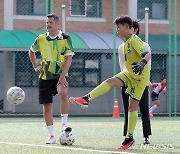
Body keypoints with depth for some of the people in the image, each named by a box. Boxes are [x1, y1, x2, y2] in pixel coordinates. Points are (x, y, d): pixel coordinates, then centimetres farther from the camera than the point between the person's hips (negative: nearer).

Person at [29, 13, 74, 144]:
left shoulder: (65, 38, -5)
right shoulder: (41, 39, 4)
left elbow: (69, 59, -9)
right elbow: (31, 51, 23)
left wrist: (62, 75, -19)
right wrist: (35, 66, 10)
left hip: (60, 75, -3)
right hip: (45, 76, 3)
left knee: (63, 93, -33)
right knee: (47, 105, 3)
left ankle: (64, 123, -21)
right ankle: (52, 135, 13)